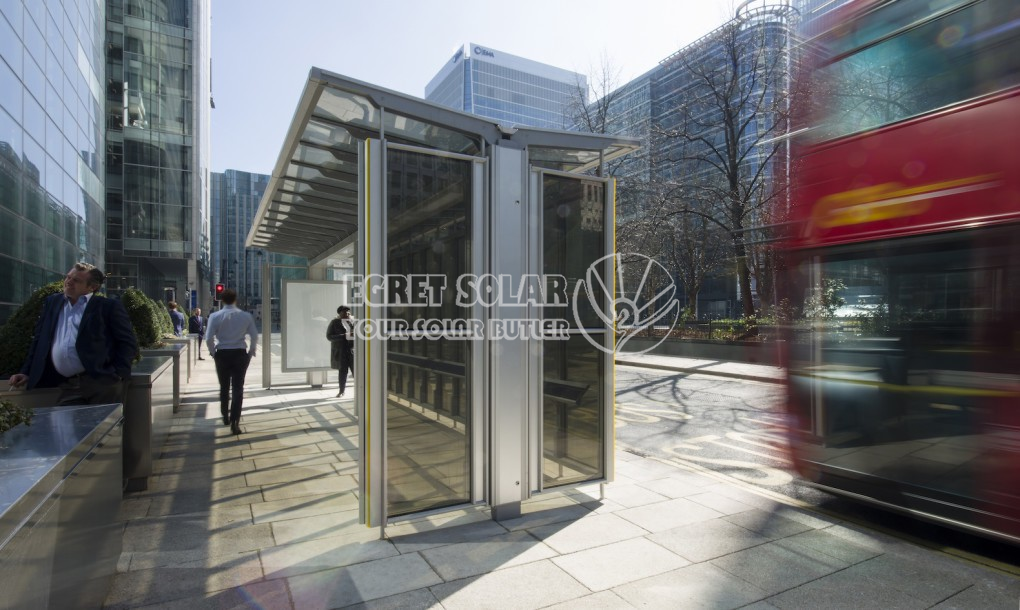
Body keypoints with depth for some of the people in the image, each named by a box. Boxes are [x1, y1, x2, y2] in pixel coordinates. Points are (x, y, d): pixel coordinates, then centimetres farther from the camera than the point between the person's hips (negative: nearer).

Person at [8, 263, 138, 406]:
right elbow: (40, 340, 23)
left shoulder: (109, 306, 2)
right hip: (68, 386, 5)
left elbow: (128, 343, -2)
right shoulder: (52, 303, 19)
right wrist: (27, 372, 16)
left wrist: (117, 374, -12)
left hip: (103, 382, -4)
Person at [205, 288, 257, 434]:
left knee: (224, 387, 19)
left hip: (222, 354, 1)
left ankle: (225, 417, 35)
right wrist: (251, 352, 11)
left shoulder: (215, 316, -6)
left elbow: (209, 338, -9)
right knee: (238, 388, 3)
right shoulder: (246, 316, -4)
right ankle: (234, 423, -2)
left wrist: (213, 352, 7)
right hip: (240, 354, -1)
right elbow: (254, 336, -3)